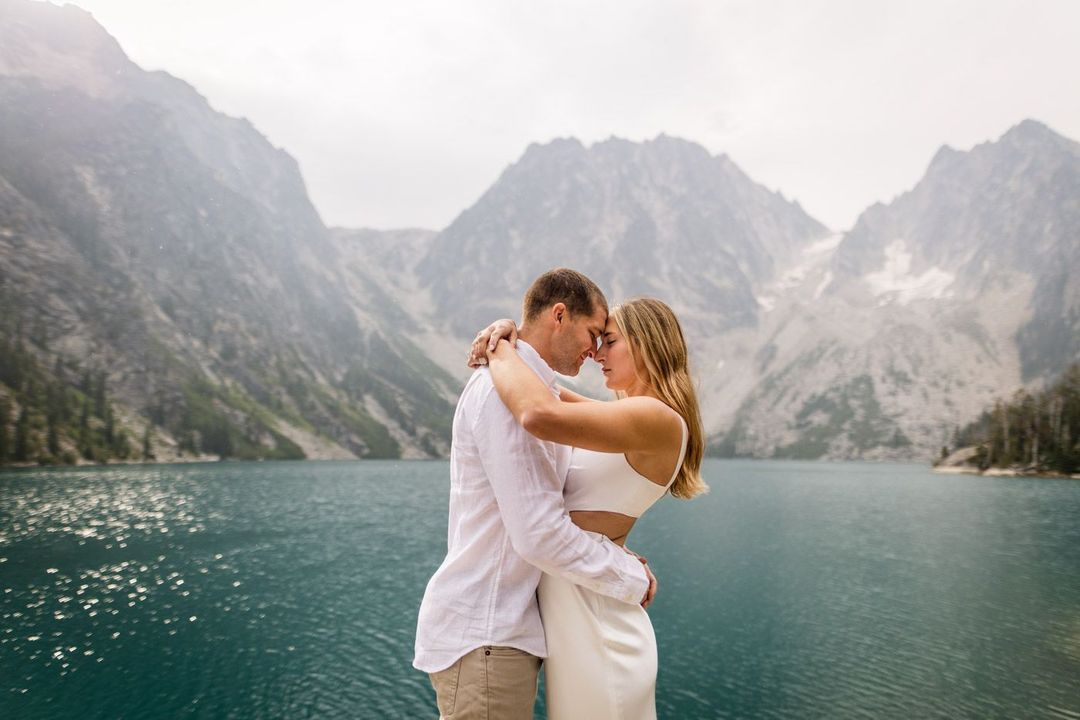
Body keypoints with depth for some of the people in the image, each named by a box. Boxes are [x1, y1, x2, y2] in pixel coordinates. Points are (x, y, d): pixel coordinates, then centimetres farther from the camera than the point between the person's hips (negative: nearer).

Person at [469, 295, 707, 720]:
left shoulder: (659, 418, -18)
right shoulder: (628, 414, 12)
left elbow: (540, 414, -32)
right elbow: (543, 389, 18)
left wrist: (499, 349, -16)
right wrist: (510, 342, -1)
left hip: (592, 612, -9)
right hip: (569, 605, 9)